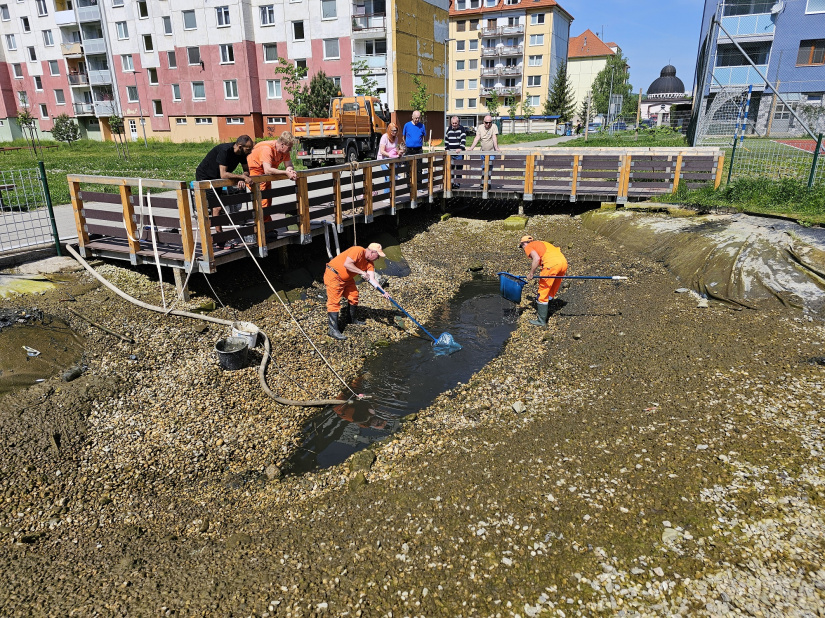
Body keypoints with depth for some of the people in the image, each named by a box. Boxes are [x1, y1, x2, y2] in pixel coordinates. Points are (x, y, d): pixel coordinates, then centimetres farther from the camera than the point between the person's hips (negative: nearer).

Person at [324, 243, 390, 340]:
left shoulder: (369, 263, 2)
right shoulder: (358, 251, -22)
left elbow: (372, 279, -6)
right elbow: (347, 264, -31)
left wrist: (383, 292, -17)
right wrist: (362, 272, -28)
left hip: (346, 278, 9)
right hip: (333, 275, -9)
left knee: (353, 296, 16)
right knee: (334, 302, -11)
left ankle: (353, 320, 36)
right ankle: (333, 330, -12)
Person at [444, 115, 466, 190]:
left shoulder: (462, 129, -4)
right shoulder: (449, 129, 12)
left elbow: (463, 140, -17)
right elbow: (446, 139, 22)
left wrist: (461, 148, -30)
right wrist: (447, 149, 15)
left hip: (459, 153, -5)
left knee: (459, 169, 0)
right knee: (450, 169, 6)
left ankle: (457, 183, 5)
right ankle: (451, 183, 14)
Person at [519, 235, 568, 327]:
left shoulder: (528, 247, 11)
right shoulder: (541, 243, 33)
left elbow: (537, 258, -8)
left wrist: (531, 274, -1)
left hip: (552, 263, -8)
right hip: (563, 261, 8)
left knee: (543, 293, 2)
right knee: (552, 291, 23)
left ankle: (542, 321, 7)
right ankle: (545, 309, 39)